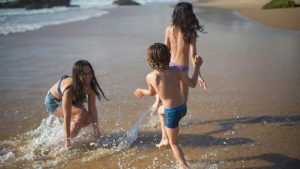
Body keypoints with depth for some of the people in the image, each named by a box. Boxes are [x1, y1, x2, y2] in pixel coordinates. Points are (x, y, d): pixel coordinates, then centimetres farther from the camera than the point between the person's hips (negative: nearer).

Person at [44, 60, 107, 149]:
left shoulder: (90, 86, -24)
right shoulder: (69, 90, -41)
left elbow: (92, 108, -15)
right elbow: (67, 117, -38)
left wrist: (96, 129, -13)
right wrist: (68, 140, -34)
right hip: (54, 102, -7)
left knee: (89, 118, -5)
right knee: (81, 114, -28)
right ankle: (66, 142, -11)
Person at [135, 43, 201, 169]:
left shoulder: (150, 77, -15)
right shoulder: (175, 70, -13)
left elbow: (152, 92, 5)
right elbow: (192, 84, -11)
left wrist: (142, 92, 28)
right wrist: (197, 66, 1)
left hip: (172, 112, -4)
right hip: (183, 107, 4)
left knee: (174, 143, 16)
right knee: (161, 110, 36)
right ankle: (166, 138, 47)